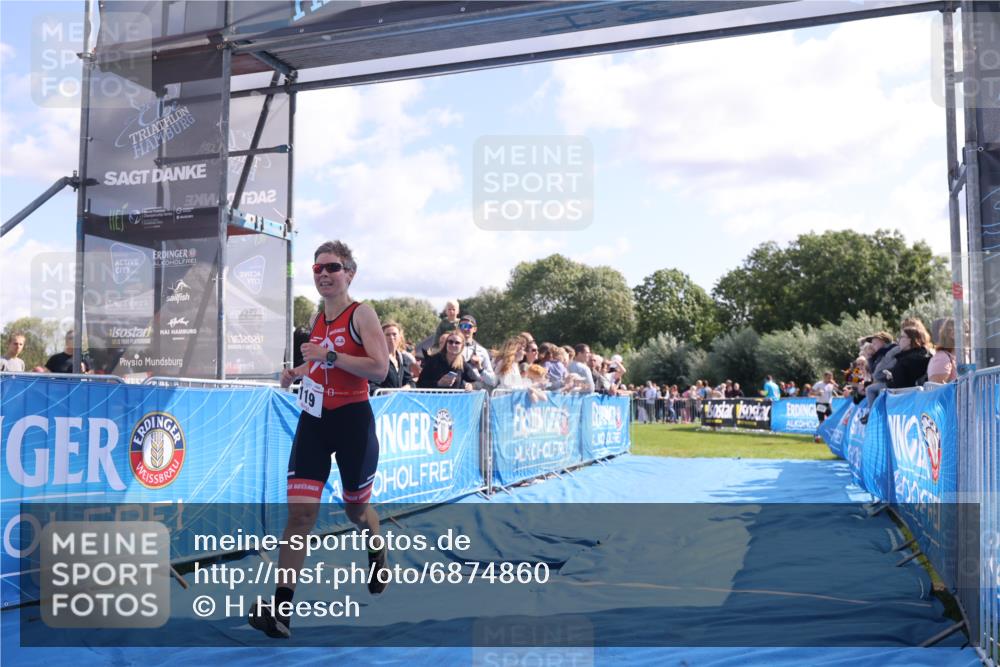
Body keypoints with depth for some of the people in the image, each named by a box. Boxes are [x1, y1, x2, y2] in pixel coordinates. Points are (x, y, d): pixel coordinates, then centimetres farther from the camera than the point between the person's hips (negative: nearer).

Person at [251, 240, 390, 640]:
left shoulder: (361, 314, -8)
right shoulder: (317, 319, 11)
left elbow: (379, 369, -20)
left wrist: (329, 356, -23)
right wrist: (297, 371, 10)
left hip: (352, 420, -5)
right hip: (314, 420, 5)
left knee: (355, 507, 15)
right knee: (300, 510, -7)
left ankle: (377, 550, 49)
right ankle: (281, 609, -8)